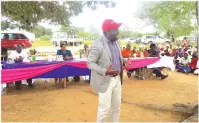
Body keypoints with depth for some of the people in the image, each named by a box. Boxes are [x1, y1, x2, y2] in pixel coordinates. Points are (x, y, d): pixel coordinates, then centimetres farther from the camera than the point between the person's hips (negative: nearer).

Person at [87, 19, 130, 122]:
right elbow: (90, 63, -17)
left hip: (117, 79, 7)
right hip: (105, 81, -7)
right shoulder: (97, 45, -19)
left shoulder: (116, 42, 5)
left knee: (116, 107, 19)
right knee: (104, 108, 4)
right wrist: (104, 71, -31)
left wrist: (125, 61, -5)